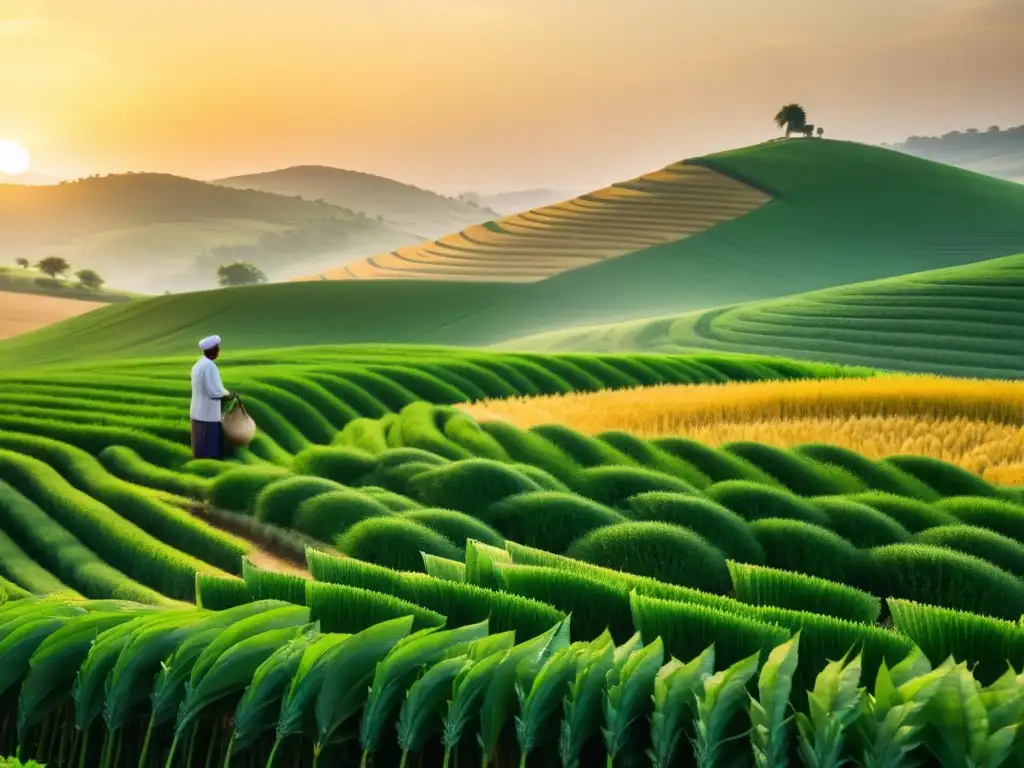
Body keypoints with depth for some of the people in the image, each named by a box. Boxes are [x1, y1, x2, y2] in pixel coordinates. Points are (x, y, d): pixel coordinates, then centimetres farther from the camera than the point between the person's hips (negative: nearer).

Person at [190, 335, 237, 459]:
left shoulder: (198, 365, 10)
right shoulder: (209, 365, -18)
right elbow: (214, 391, -21)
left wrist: (224, 394, 13)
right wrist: (228, 395, -3)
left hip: (199, 413, 9)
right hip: (208, 414, -9)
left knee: (202, 449, 14)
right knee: (209, 452, -4)